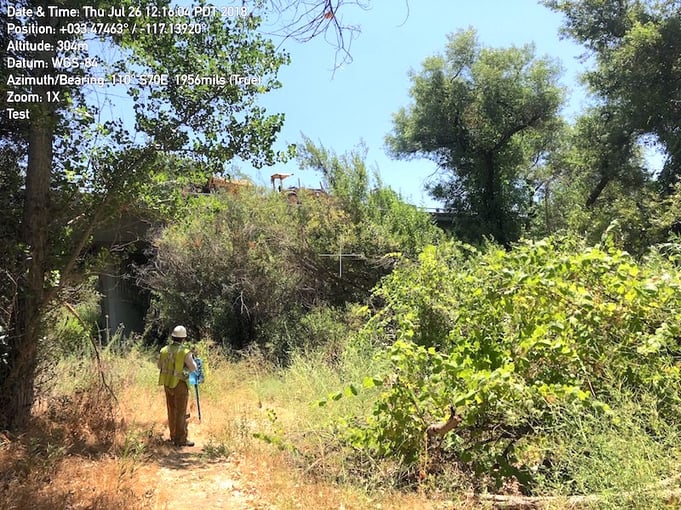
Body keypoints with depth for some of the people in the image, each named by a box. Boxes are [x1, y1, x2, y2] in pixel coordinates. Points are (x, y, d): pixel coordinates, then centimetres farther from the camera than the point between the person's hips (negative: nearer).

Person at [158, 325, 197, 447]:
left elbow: (159, 365, 13)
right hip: (180, 384, -6)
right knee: (181, 412, 2)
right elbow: (193, 368, -7)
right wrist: (191, 359, 11)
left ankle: (173, 435, 28)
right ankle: (180, 439, 5)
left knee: (171, 410, 18)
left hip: (167, 384, 6)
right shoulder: (185, 352, -17)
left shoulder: (164, 350, -1)